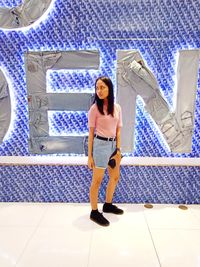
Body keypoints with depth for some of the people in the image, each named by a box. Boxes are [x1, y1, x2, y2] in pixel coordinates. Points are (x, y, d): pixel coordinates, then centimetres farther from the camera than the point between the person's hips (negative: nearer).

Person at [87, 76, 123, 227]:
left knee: (115, 177, 18)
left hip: (113, 144, 6)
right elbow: (91, 132, -7)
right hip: (101, 145, -6)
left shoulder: (117, 108, 4)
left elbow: (118, 130, 8)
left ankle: (108, 205, 40)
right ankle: (94, 212, 23)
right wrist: (90, 155, -7)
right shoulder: (94, 108, -9)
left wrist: (118, 149, 1)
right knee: (97, 180, 4)